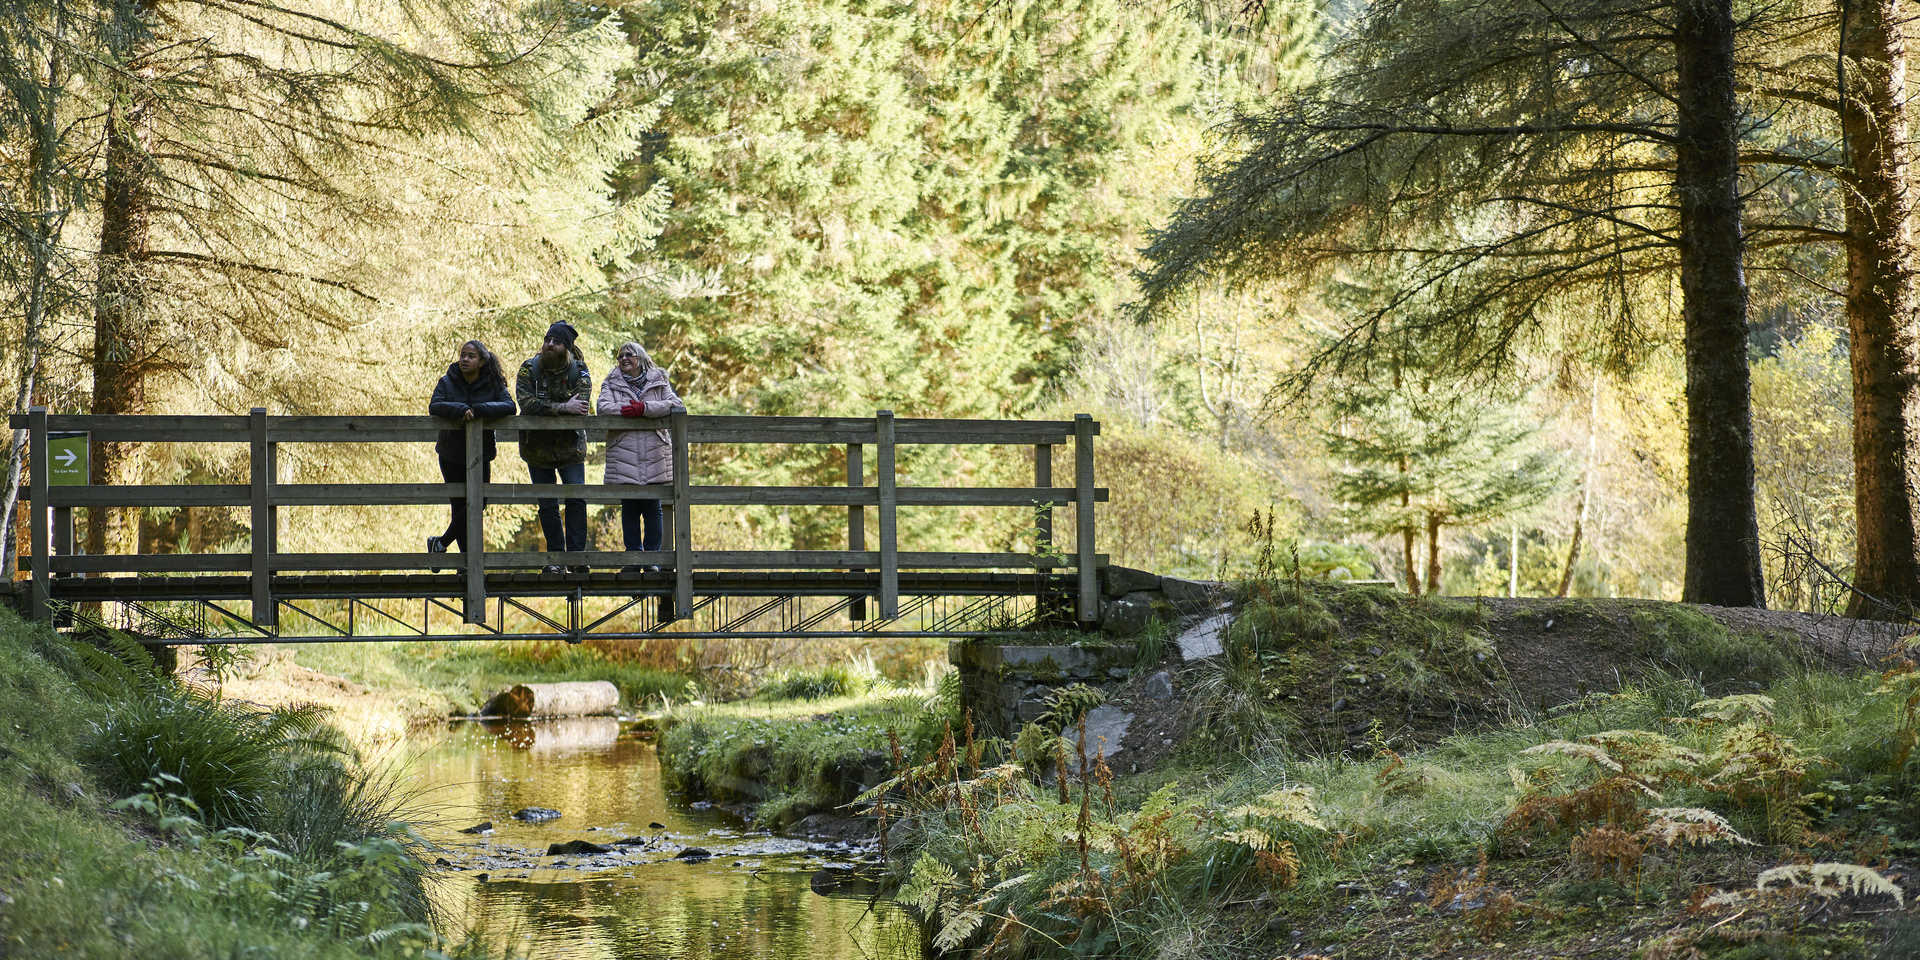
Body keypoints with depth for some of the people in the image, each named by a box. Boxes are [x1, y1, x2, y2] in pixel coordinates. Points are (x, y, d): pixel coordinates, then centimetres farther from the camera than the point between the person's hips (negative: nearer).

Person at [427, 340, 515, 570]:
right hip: (452, 456, -1)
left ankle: (440, 543, 11)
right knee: (460, 505, 0)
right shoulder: (447, 383, 0)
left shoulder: (493, 385, 0)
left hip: (480, 456, 1)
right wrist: (460, 409, -32)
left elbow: (509, 406, -15)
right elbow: (434, 406, -15)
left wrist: (478, 410, -27)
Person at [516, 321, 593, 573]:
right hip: (537, 447, 1)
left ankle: (577, 556, -4)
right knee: (548, 505, 4)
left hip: (570, 446, 0)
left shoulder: (579, 373, -6)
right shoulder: (528, 370, -6)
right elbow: (526, 403, -22)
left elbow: (580, 407, -21)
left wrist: (545, 409, -28)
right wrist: (563, 407, -30)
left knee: (576, 499, -9)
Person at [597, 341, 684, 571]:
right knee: (629, 507, 1)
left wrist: (644, 408, -15)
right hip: (624, 455, 1)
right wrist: (630, 410, -15)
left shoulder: (658, 381, 11)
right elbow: (604, 408, -4)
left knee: (652, 507, 1)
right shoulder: (611, 384, 13)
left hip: (654, 456, -1)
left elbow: (674, 404, -5)